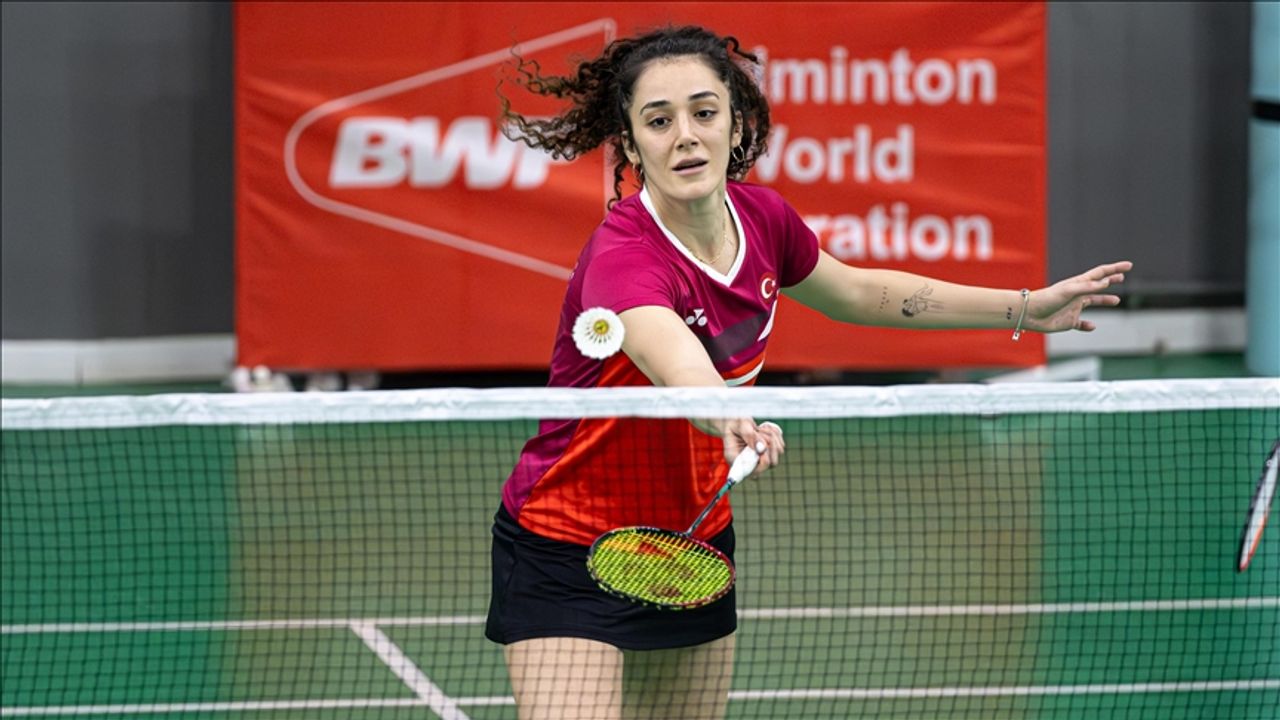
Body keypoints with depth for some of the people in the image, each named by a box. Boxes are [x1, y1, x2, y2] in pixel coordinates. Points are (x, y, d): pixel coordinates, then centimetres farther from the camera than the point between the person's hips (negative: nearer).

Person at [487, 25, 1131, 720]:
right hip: (565, 550, -7)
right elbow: (675, 356, -52)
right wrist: (732, 421, -74)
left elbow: (854, 292, 15)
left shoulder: (761, 218, -6)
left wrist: (1026, 307, 15)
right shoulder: (624, 255, -30)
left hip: (694, 538, 7)